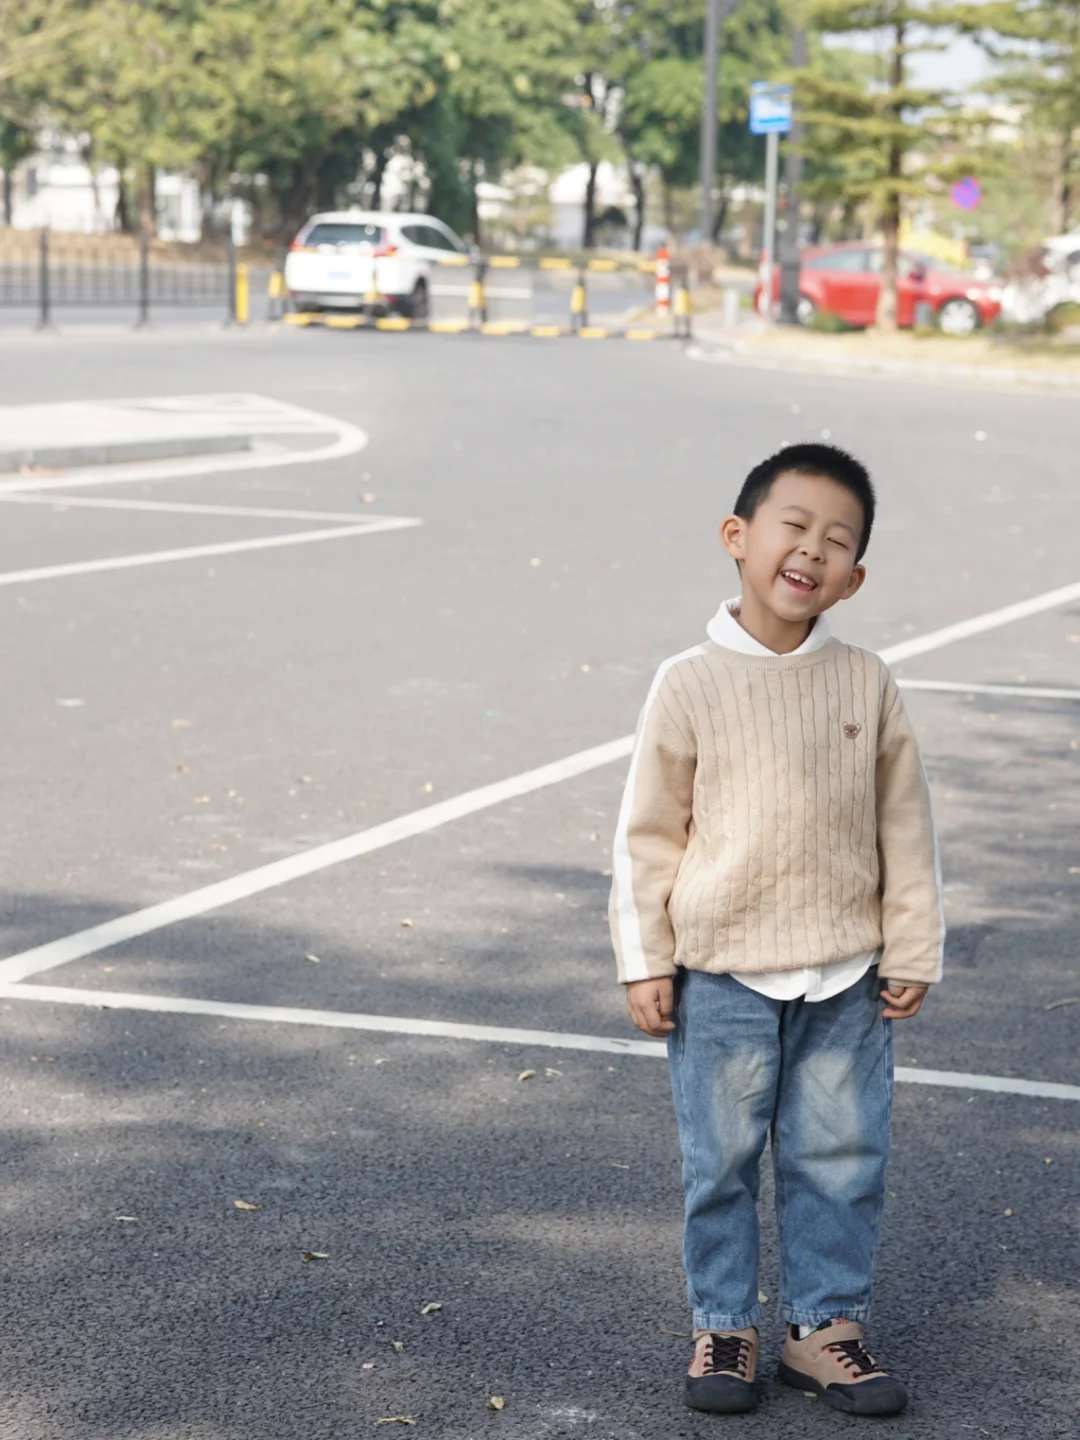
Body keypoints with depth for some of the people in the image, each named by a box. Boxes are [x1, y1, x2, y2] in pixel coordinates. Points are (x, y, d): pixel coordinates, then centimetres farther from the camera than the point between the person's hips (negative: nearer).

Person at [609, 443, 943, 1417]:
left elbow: (905, 826, 5)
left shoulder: (867, 686, -2)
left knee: (842, 1156, 9)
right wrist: (644, 962, -4)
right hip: (722, 976, -2)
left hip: (844, 977, 2)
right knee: (721, 1160, 8)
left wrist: (912, 952, 5)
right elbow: (649, 832, -3)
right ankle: (723, 1327, 23)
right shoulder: (691, 686, -7)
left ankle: (826, 1324, 24)